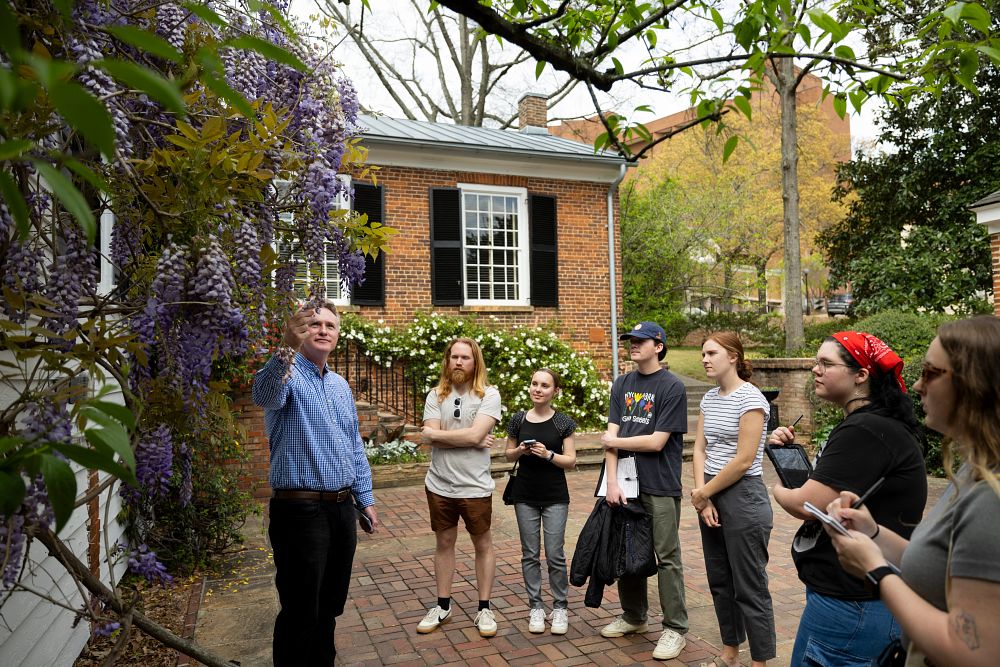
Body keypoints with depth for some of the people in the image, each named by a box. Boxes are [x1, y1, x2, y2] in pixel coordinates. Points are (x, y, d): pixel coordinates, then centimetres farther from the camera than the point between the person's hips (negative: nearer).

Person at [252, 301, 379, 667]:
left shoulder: (340, 385, 14)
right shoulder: (288, 375, -10)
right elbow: (265, 395, -36)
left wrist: (365, 498, 15)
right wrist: (287, 348, -54)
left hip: (342, 509, 7)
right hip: (300, 512, -7)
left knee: (331, 606, 20)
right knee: (301, 612, 3)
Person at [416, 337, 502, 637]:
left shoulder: (489, 395, -9)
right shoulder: (436, 395, 0)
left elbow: (475, 434, -21)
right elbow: (430, 438, -12)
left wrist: (437, 433, -11)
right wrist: (472, 440, -16)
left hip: (475, 487, -3)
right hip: (439, 485, 3)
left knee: (483, 545, 11)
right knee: (443, 543, 16)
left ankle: (484, 608, 26)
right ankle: (443, 605, 32)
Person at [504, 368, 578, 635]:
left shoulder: (562, 422, -5)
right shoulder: (518, 419, 1)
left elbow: (571, 461, -4)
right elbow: (509, 454, 11)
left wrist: (548, 454, -20)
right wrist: (520, 451, -11)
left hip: (555, 497, -2)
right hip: (525, 496, 2)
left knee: (555, 555, 0)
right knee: (530, 554, 8)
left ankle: (560, 607, 17)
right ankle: (536, 607, 22)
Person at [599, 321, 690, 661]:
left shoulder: (672, 387, -10)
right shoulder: (622, 384, 7)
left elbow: (656, 442, -15)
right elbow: (611, 435, 1)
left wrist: (614, 441, -4)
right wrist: (612, 481, -8)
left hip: (660, 487, -5)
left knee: (667, 557, 4)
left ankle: (675, 628, 17)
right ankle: (633, 616, 33)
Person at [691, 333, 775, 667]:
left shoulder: (750, 398, -14)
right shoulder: (709, 398, 9)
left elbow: (743, 461, -18)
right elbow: (700, 449, 6)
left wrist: (703, 493, -10)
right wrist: (702, 495, -6)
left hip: (743, 497, -8)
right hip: (711, 496, 8)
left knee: (750, 588, 2)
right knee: (720, 581, 16)